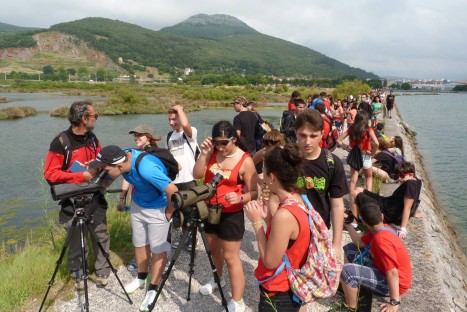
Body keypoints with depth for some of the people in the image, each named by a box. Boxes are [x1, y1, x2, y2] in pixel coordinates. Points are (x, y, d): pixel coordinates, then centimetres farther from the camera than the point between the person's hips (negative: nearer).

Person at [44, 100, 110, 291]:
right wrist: (80, 176, -19)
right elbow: (50, 173, -14)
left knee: (102, 236, 8)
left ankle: (102, 273, 23)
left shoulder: (92, 138, 4)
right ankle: (78, 276, 26)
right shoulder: (61, 142, -15)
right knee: (77, 241, 5)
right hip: (74, 201, -5)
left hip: (95, 197, 5)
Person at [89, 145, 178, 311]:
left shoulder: (146, 168, -41)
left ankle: (153, 290, 19)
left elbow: (173, 191, -39)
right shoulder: (122, 157, -17)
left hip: (158, 209, -7)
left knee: (157, 248, 5)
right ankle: (141, 278, 39)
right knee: (140, 244, 19)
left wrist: (169, 213, -24)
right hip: (137, 205, 8)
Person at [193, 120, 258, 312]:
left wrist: (240, 198, -33)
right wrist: (204, 154, -22)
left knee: (231, 257, 1)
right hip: (209, 210, 6)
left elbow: (254, 193, -14)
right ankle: (218, 278, 49)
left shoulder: (245, 161, -18)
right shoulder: (212, 152, -4)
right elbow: (197, 175, -11)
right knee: (214, 248, 23)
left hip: (231, 215, -5)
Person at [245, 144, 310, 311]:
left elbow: (270, 261, -22)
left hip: (278, 295, -7)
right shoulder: (300, 201, -5)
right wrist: (267, 216, -2)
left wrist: (256, 221, -18)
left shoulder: (284, 215, -32)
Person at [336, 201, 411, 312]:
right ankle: (349, 287, 18)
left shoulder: (381, 239, -31)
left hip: (393, 283, -10)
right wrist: (347, 224, 8)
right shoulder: (381, 229, -1)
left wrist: (394, 302, -31)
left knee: (346, 271, -29)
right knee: (350, 249, 13)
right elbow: (360, 243, 9)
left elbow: (393, 272, -33)